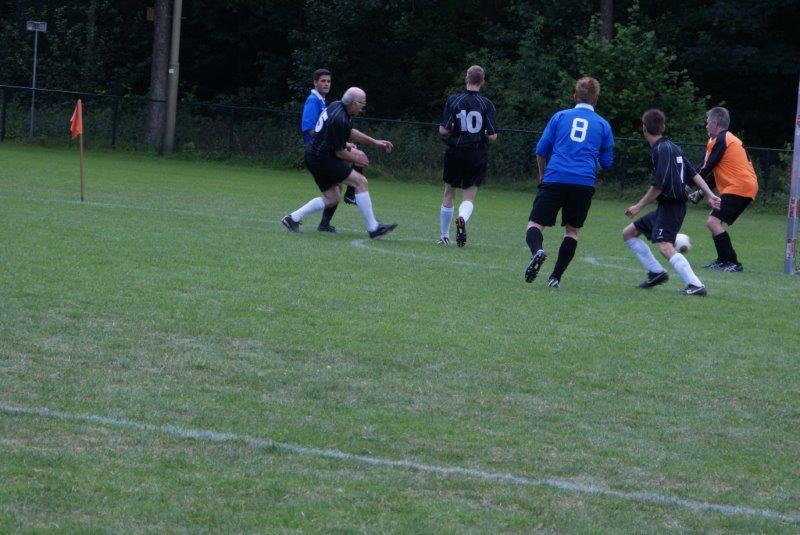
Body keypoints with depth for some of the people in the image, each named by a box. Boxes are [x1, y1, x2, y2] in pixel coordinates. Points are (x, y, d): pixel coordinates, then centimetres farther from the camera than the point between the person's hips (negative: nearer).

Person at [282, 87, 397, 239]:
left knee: (332, 198, 16)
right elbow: (340, 153, -16)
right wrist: (356, 159, 2)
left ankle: (293, 218, 15)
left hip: (313, 157, 10)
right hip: (323, 159, -10)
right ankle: (373, 228, -8)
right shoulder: (340, 120, -23)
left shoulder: (337, 106, 7)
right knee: (360, 181, -9)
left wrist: (374, 142, 23)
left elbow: (350, 131, 24)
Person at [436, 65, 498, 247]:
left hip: (455, 153, 1)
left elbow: (443, 130, -9)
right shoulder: (486, 104, -6)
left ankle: (444, 236, 22)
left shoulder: (453, 100, -6)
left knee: (449, 194, 16)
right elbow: (492, 136, -8)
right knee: (469, 197, 5)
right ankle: (462, 218, -28)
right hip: (477, 155, -1)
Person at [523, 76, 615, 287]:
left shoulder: (560, 116, 12)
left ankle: (537, 250, -32)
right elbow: (607, 162, 15)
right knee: (572, 230, 14)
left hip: (555, 178, -1)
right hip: (584, 183, 1)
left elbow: (541, 150, 11)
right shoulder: (603, 125, 12)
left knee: (535, 223, 0)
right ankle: (555, 277, 5)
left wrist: (542, 175, 27)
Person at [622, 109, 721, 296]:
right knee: (628, 233, 16)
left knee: (665, 246, -26)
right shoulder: (673, 147, 13)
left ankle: (696, 285, -33)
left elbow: (659, 185, -20)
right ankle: (656, 272, 16)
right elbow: (693, 173, 12)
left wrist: (638, 206, -13)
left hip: (671, 207, -10)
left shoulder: (661, 149, -15)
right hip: (666, 206, 10)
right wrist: (709, 195, 11)